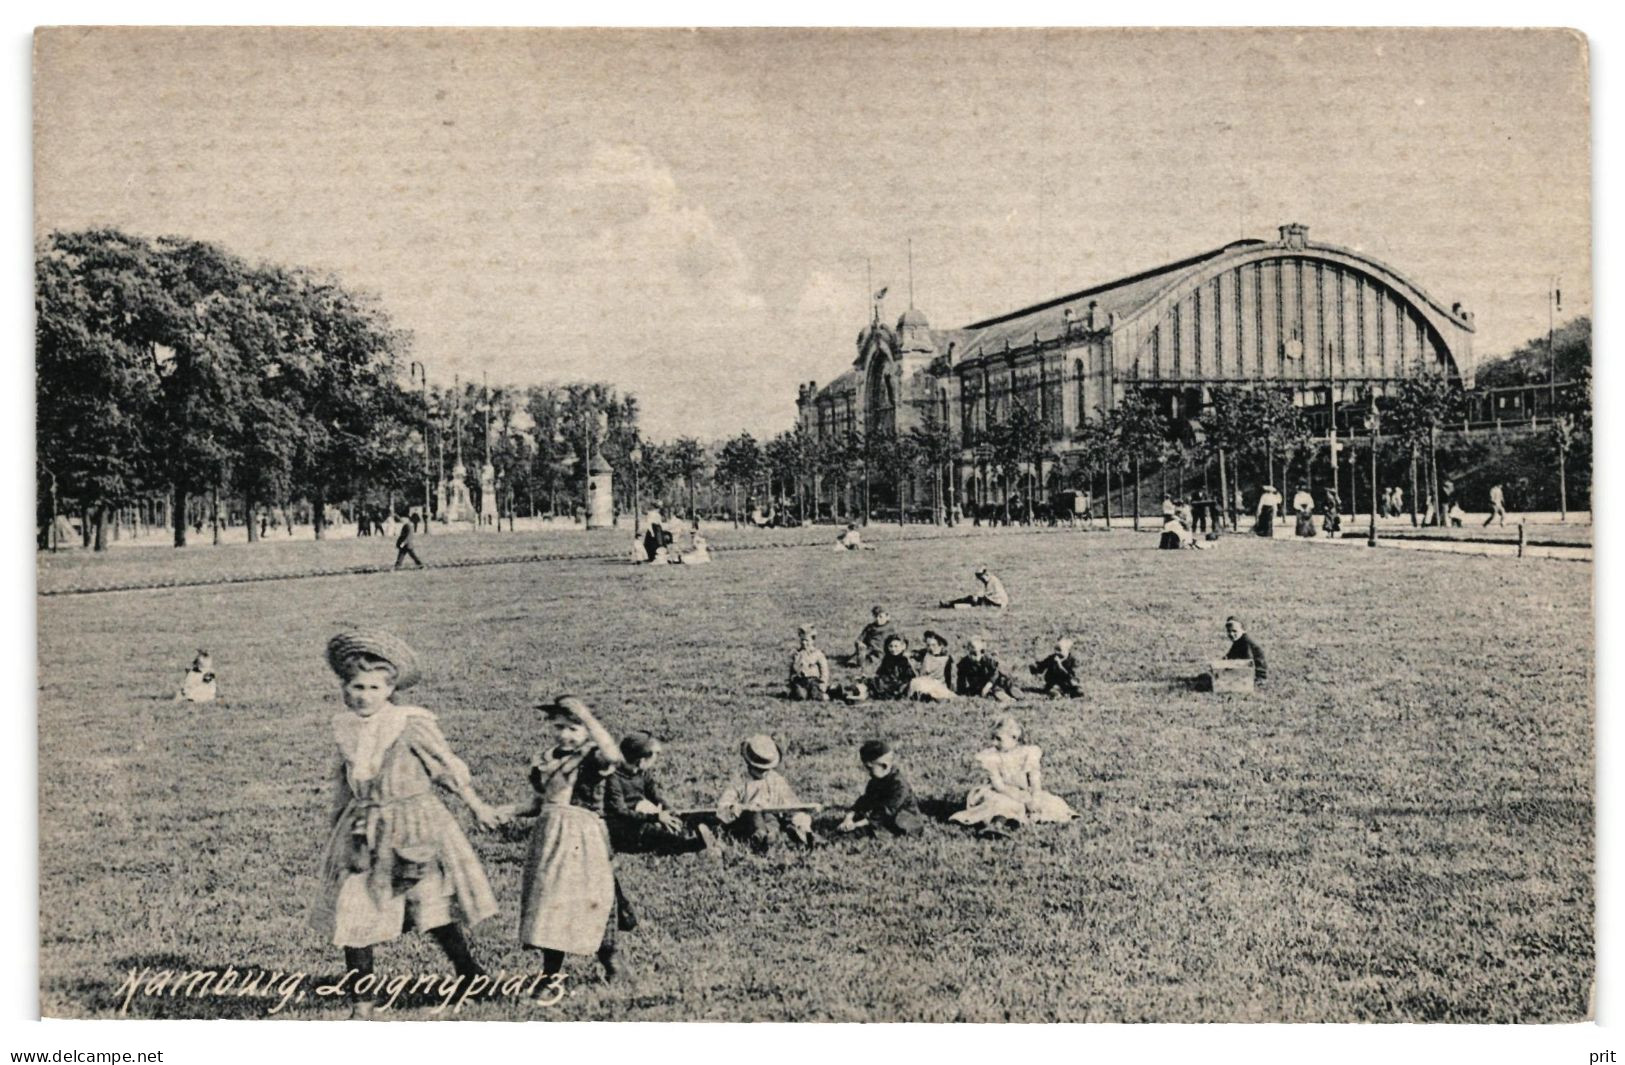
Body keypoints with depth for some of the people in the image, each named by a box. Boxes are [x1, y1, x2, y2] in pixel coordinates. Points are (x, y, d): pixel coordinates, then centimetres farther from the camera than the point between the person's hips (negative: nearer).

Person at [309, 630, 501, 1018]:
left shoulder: (412, 724, -11)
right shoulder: (344, 728, 3)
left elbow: (448, 767, -1)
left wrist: (477, 806, 6)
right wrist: (338, 823, 24)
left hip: (414, 825, -4)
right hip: (362, 833, 4)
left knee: (434, 910, 0)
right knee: (352, 915, 0)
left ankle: (472, 977, 21)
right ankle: (361, 1001, 14)